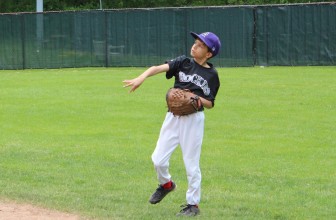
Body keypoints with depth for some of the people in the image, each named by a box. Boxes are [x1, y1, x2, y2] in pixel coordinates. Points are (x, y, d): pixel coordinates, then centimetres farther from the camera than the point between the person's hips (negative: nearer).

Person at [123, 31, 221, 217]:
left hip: (194, 119, -3)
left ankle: (193, 204, 13)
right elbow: (159, 68, -13)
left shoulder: (212, 75, -1)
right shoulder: (183, 62, 2)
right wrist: (141, 77, -32)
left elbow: (210, 104, 5)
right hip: (173, 116, 3)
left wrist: (197, 99, -18)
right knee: (158, 159, 2)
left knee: (191, 163, 0)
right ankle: (166, 184, 33)